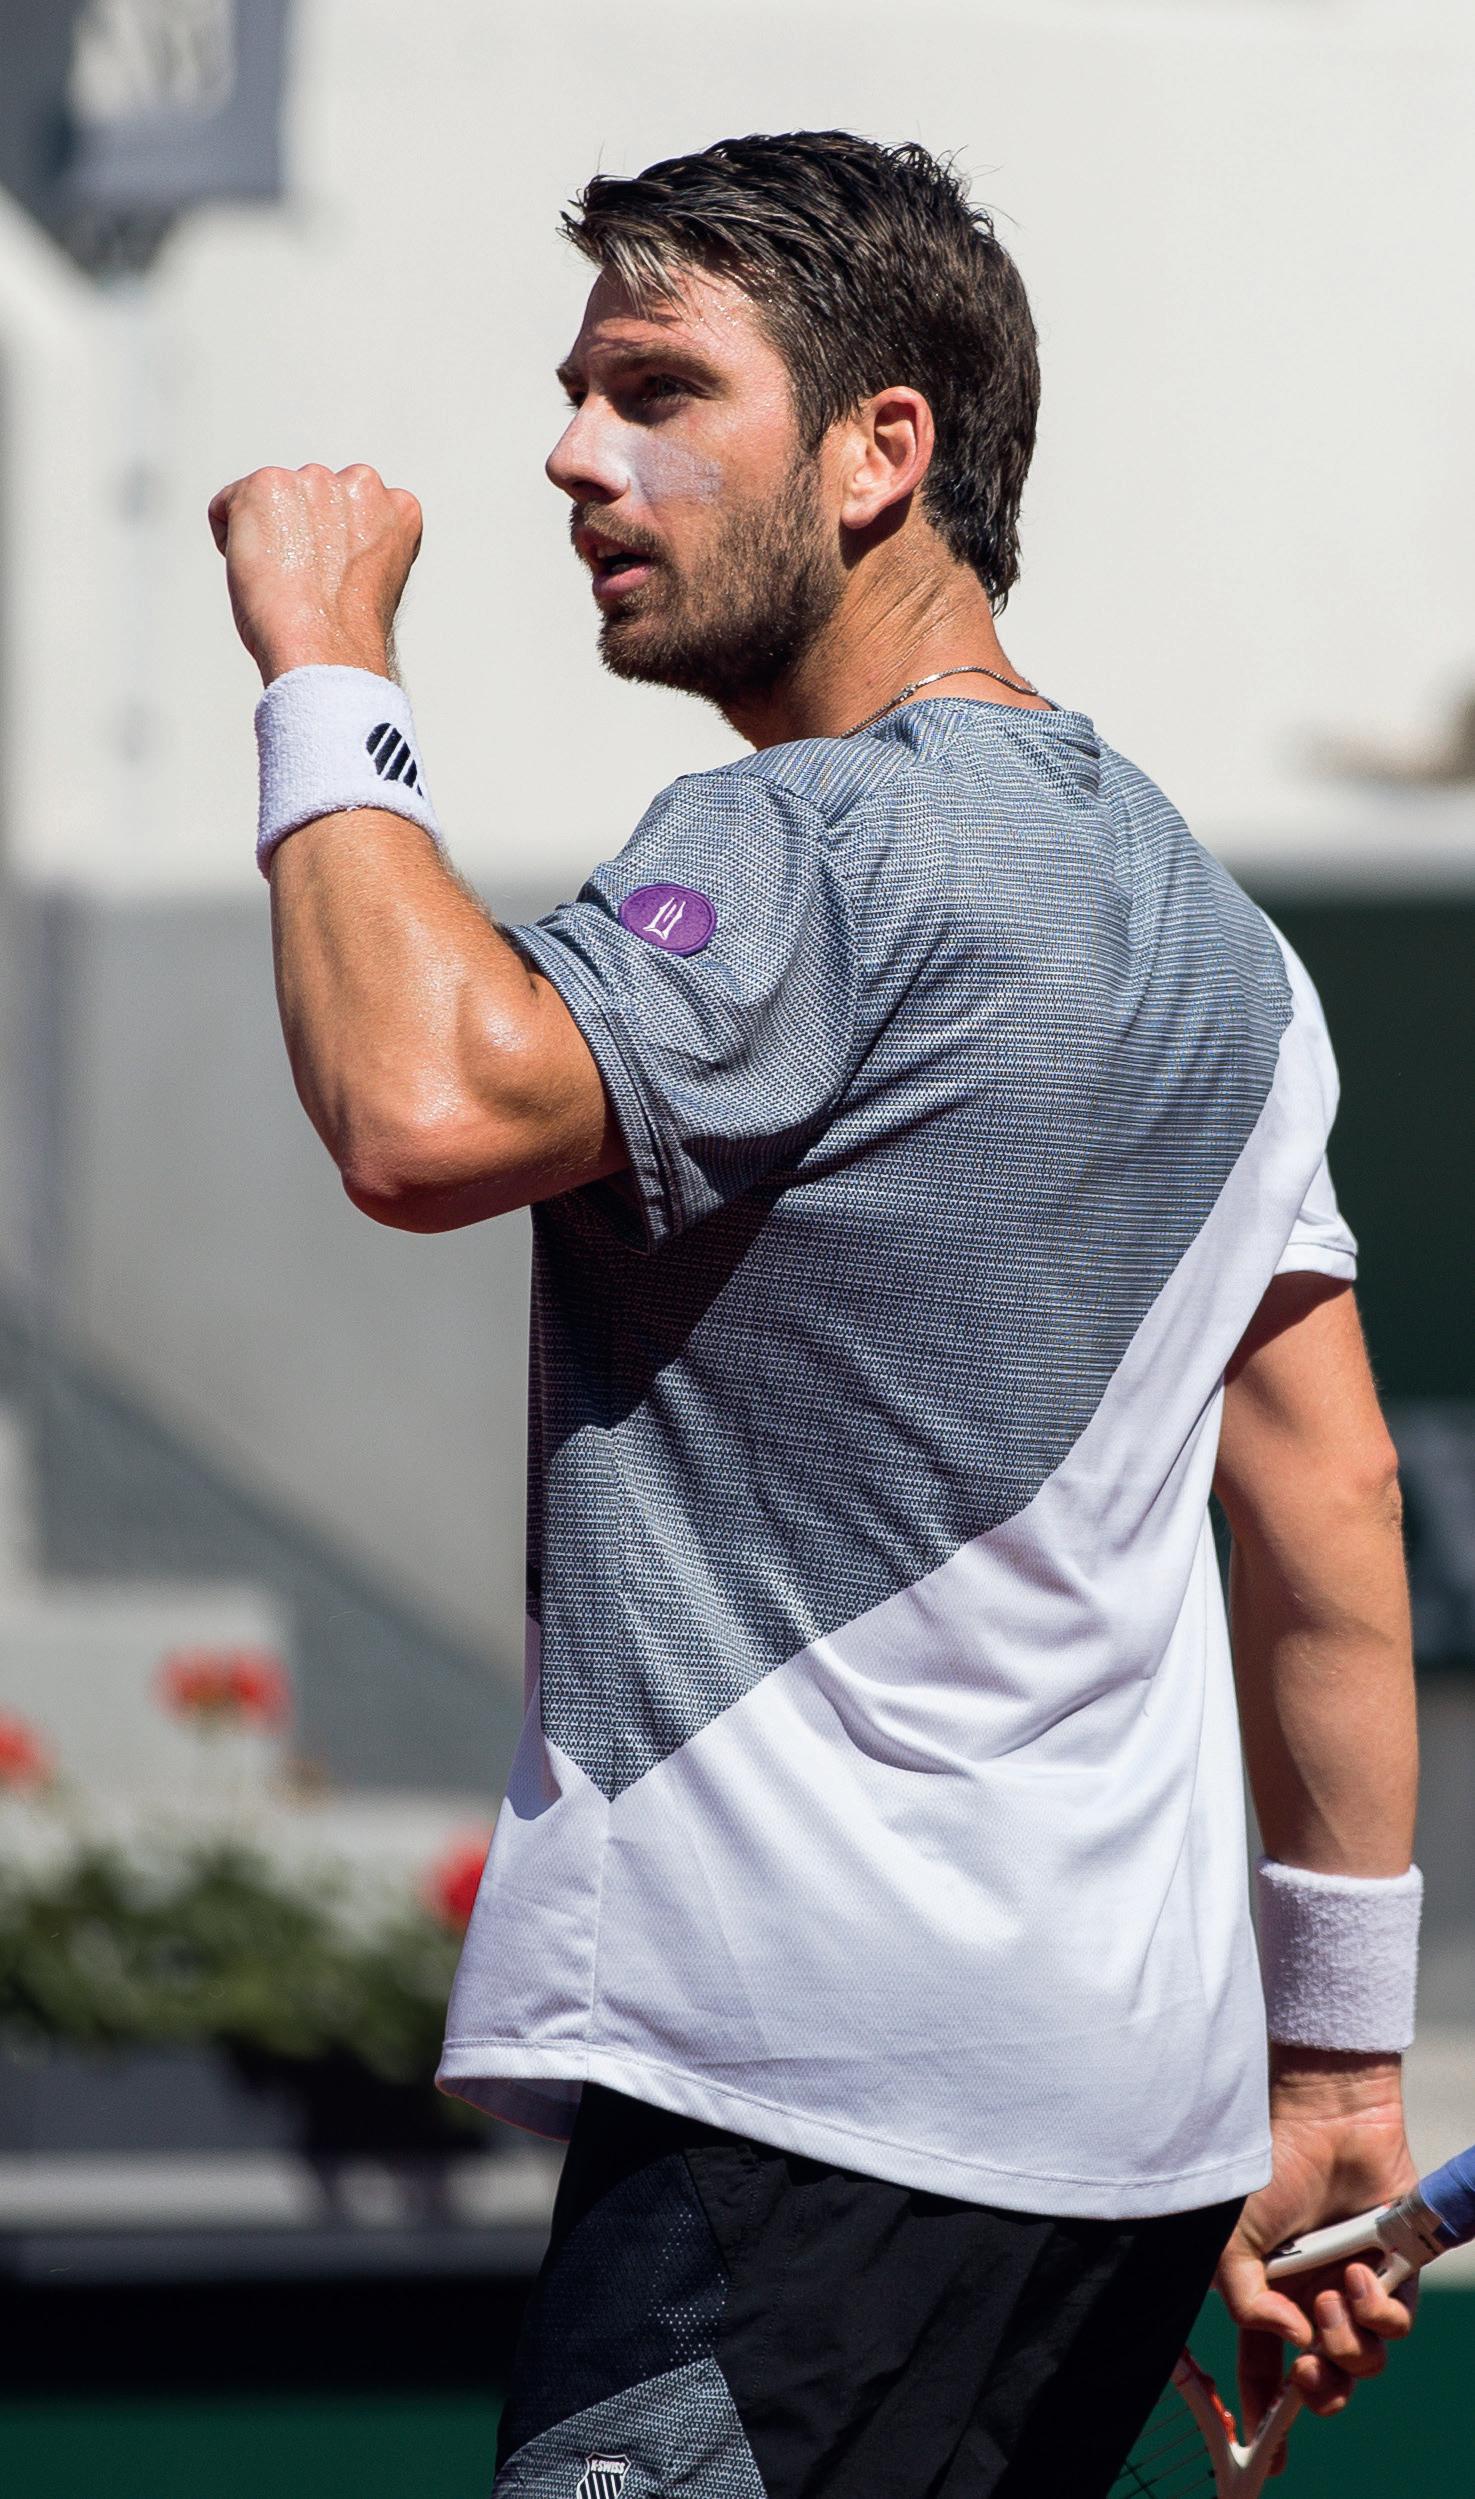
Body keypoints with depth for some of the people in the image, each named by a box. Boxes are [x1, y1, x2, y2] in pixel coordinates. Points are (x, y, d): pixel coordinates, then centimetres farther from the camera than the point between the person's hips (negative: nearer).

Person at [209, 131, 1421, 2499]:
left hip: (822, 2130, -10)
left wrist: (327, 678, -13)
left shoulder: (816, 850, -11)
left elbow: (426, 1109, -28)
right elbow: (1335, 1513, 19)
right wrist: (1339, 2061, 22)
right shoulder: (1205, 920, 18)